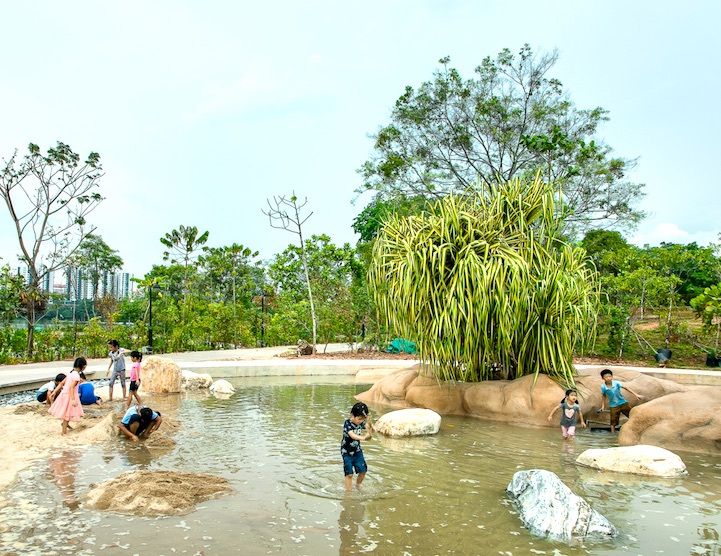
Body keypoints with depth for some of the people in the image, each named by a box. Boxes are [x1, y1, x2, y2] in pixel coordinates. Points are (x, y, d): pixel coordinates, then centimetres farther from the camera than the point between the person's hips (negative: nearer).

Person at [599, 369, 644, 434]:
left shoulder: (616, 383, -17)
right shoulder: (603, 387, -15)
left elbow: (626, 387, -12)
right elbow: (603, 396, 3)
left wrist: (636, 395, -13)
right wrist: (603, 406, 6)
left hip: (623, 403, 1)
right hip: (613, 406, -1)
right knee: (613, 422, 3)